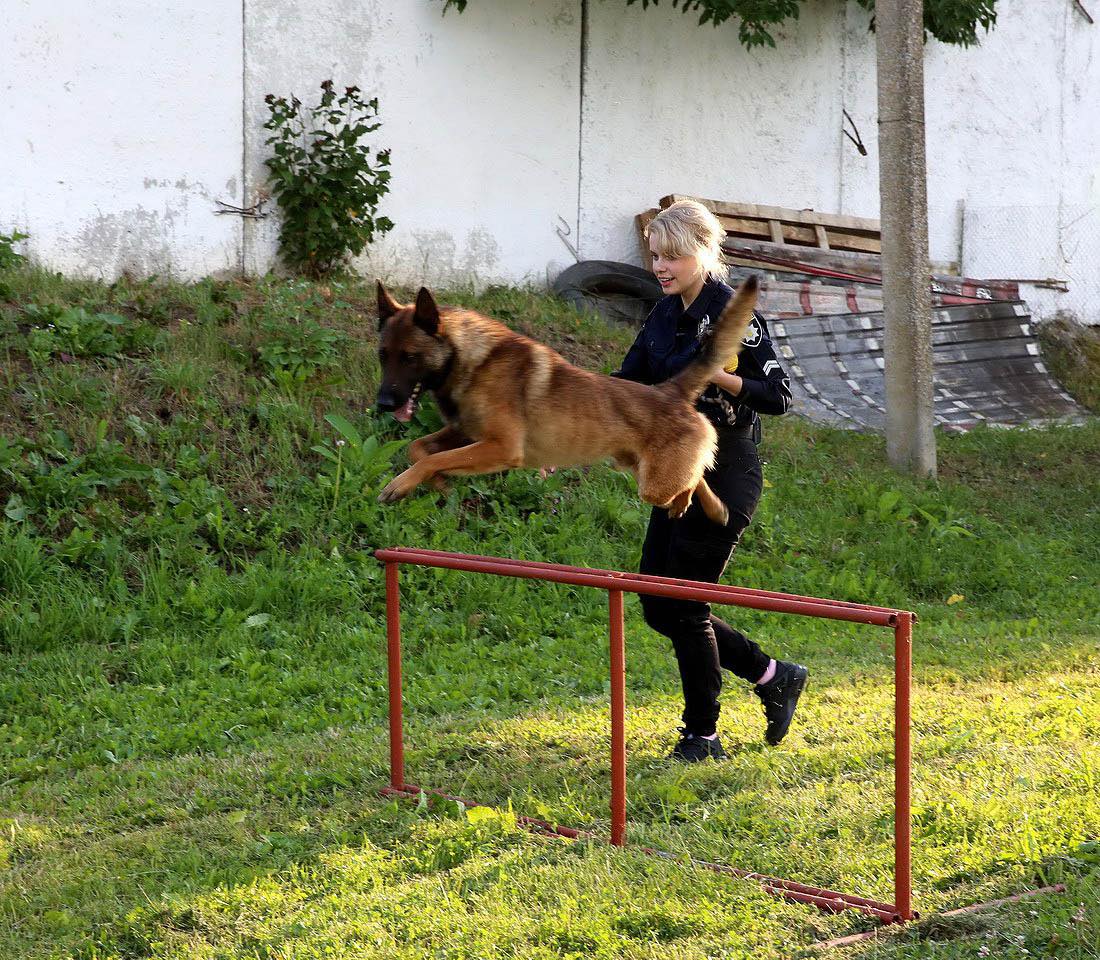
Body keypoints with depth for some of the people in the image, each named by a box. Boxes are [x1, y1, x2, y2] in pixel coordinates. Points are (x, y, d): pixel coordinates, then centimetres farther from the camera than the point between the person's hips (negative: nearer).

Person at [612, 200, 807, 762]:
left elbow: (779, 396, -15)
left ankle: (702, 736, 12)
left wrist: (717, 375, -29)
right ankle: (774, 678, 23)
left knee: (684, 605, -4)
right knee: (657, 606, 9)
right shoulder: (666, 314, 10)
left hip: (725, 477, -9)